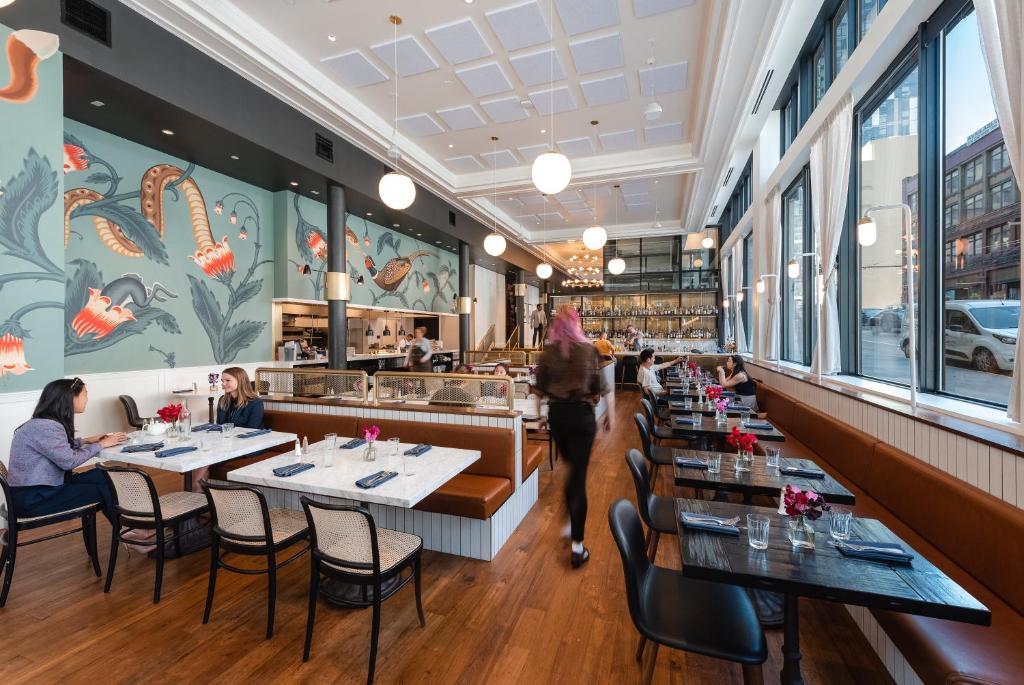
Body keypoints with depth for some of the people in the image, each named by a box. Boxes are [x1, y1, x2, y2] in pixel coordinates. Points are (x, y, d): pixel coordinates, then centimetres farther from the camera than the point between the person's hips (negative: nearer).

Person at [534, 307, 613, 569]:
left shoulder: (548, 352, -1)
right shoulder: (588, 349, -8)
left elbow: (540, 388, 3)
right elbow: (602, 387, -6)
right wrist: (610, 414, 6)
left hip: (556, 414, 3)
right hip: (581, 414, -3)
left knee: (571, 468, 24)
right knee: (579, 476, 1)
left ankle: (571, 522, 36)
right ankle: (577, 546, 6)